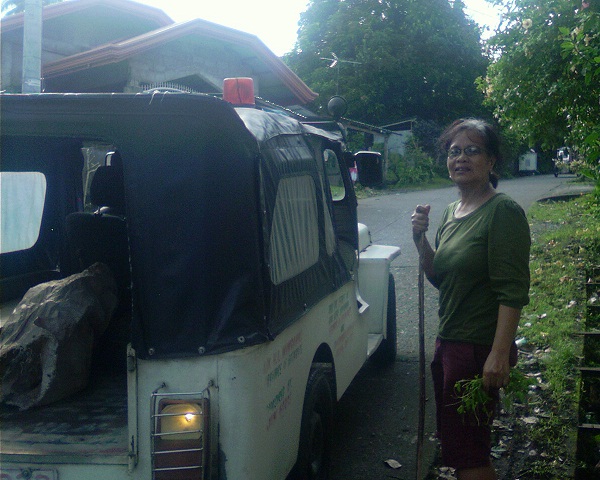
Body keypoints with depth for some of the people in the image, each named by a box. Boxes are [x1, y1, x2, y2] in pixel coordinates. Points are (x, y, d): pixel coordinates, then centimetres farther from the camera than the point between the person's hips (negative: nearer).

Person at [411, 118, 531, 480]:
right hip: (449, 342, 9)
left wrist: (500, 355, -26)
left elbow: (513, 292, -20)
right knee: (452, 440, 19)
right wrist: (421, 239, 0)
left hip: (480, 349, -9)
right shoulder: (451, 213, 11)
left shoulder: (504, 212, -15)